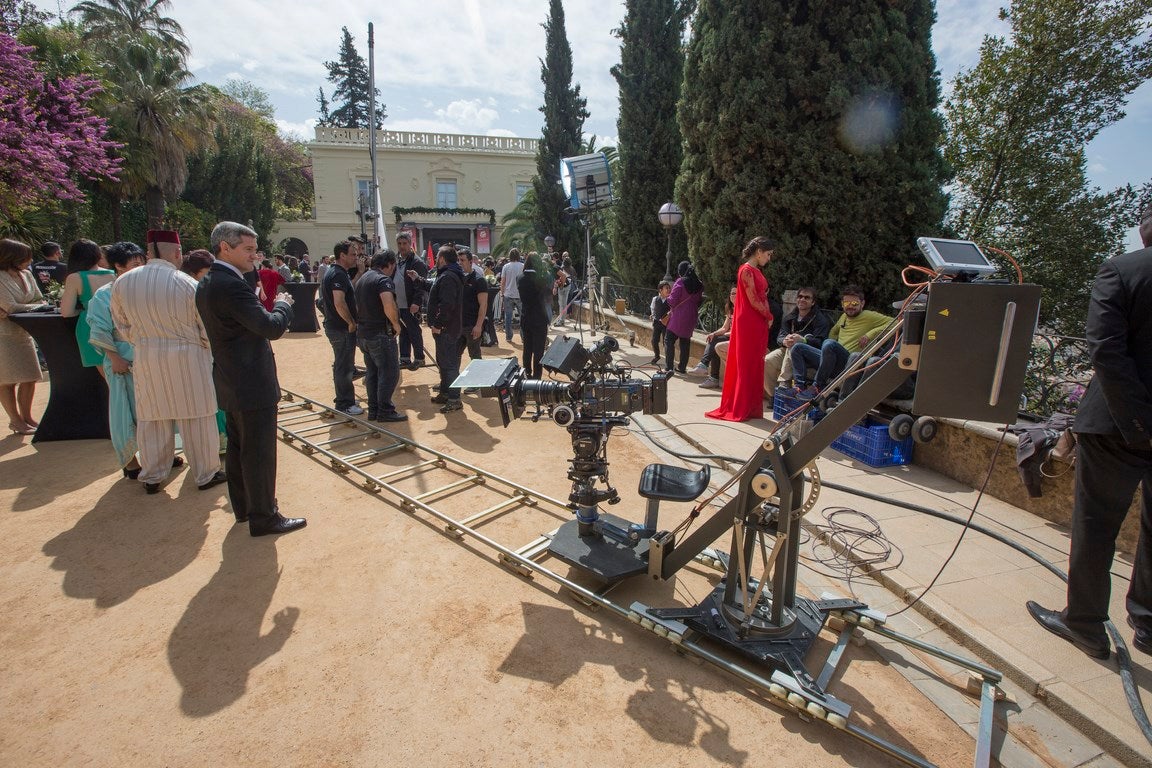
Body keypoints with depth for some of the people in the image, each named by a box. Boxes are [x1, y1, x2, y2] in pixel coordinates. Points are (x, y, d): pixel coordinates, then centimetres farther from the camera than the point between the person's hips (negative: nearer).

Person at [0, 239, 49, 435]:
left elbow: (40, 301, 4)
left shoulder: (26, 275, 5)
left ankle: (26, 417, 20)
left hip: (23, 332, 6)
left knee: (30, 377, 8)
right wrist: (36, 306, -7)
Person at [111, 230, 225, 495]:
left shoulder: (122, 283, -1)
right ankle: (206, 474, 17)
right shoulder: (188, 284, -14)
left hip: (146, 358, 4)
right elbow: (207, 329, -7)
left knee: (151, 418, 14)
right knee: (196, 418, 6)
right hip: (187, 356, -4)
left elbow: (123, 327, 10)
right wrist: (210, 350, 12)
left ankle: (152, 477, 27)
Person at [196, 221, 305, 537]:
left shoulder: (207, 283, 10)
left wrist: (261, 304, 7)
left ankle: (243, 506, 33)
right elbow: (273, 327, -24)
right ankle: (263, 516, 11)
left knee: (238, 447, 19)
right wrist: (282, 304, -6)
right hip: (252, 384, -10)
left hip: (232, 383, 10)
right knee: (259, 451, 0)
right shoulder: (231, 285, -22)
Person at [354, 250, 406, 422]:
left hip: (363, 334, 9)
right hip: (380, 334, -9)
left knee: (372, 373, 15)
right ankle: (385, 411, 2)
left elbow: (358, 306, 27)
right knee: (389, 372, -2)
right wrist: (396, 324, -18)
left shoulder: (362, 279, 16)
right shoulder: (383, 279, -14)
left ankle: (373, 410, 21)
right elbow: (388, 305, -31)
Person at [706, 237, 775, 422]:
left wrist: (767, 317, 1)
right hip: (748, 323, -9)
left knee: (756, 365, 10)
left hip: (760, 323, 9)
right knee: (746, 365, -2)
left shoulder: (758, 271, 16)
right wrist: (769, 316, -3)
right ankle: (740, 409, 7)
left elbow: (763, 296, 16)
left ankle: (752, 407, 18)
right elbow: (753, 301, -16)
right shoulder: (746, 270, -12)